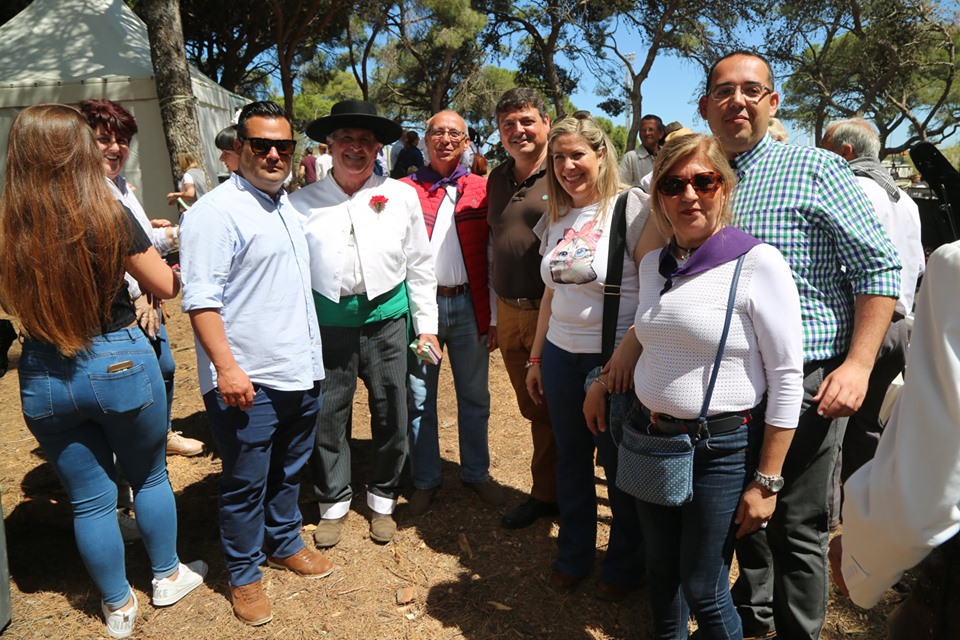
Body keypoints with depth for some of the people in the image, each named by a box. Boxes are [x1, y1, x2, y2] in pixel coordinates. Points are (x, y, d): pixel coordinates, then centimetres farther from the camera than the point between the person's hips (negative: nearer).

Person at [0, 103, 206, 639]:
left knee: (89, 497, 17)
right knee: (150, 476, 21)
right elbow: (167, 287, -6)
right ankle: (169, 577, 40)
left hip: (44, 376, 3)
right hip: (120, 364, -2)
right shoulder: (111, 218, -18)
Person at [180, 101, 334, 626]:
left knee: (289, 471, 21)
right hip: (248, 383, -7)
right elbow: (201, 300, -18)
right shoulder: (215, 212, -12)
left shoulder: (289, 206, 13)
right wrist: (226, 367, -25)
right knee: (245, 484, 8)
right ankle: (243, 576, 27)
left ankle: (284, 544, 42)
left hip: (301, 372, 7)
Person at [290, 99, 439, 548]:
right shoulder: (303, 202, 1)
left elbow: (420, 265, 6)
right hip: (328, 322, 0)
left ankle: (383, 499, 33)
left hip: (386, 318, 1)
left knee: (390, 415, 10)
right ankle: (333, 502, 32)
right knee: (327, 416, 9)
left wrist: (426, 325, 5)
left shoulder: (401, 196, 3)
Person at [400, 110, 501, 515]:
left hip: (468, 305, 1)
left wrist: (494, 315, 0)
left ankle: (476, 472, 31)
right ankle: (425, 480, 25)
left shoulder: (482, 190, 5)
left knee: (474, 396, 12)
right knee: (419, 398, 9)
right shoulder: (404, 189, 3)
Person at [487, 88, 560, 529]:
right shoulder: (497, 179, 12)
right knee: (530, 409, 16)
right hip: (509, 313, 6)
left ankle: (546, 493, 27)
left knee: (552, 411, 7)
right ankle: (548, 493, 32)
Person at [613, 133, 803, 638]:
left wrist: (766, 482, -12)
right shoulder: (652, 264, 4)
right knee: (660, 572, 20)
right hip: (652, 438, 6)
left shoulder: (757, 264, -15)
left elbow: (787, 380, -14)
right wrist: (609, 379, 8)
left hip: (723, 447, -5)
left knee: (703, 590, 8)